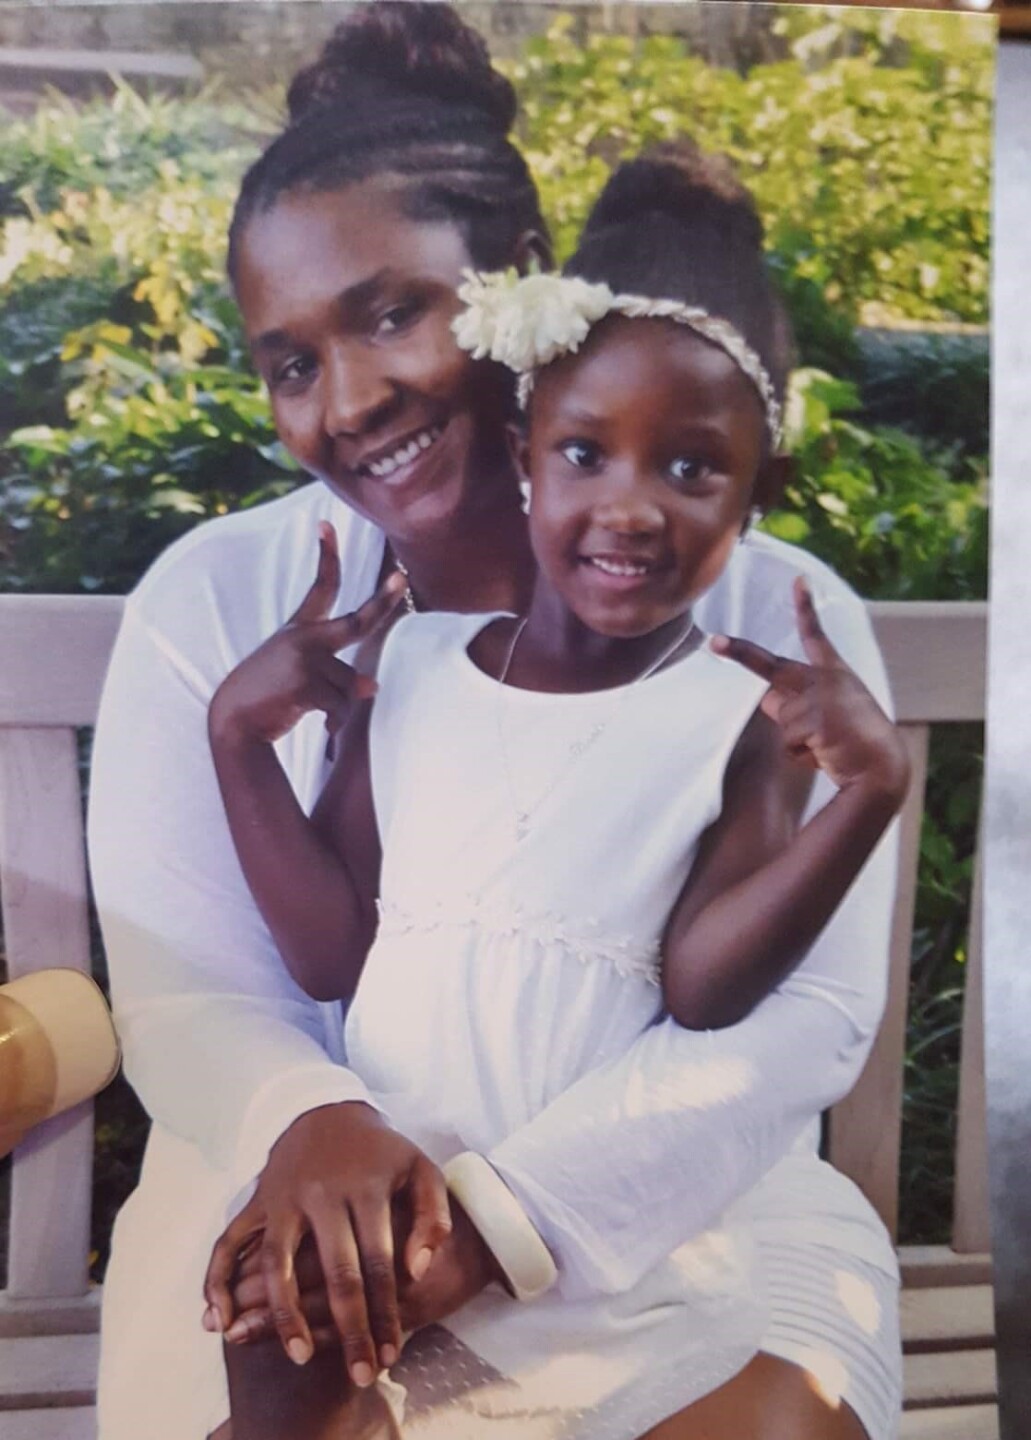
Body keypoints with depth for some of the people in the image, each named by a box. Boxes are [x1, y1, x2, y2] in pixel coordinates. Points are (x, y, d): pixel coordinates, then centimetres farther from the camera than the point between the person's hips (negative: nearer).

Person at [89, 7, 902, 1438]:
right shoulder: (208, 604, -3)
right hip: (313, 1196, 1)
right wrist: (306, 1122, -28)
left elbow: (811, 1010, -12)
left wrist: (508, 1202, -25)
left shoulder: (781, 618, -6)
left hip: (672, 1197, 0)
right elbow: (183, 987, -5)